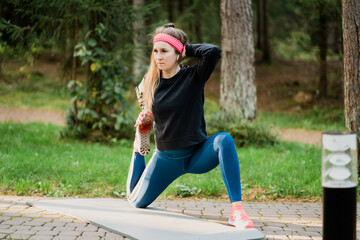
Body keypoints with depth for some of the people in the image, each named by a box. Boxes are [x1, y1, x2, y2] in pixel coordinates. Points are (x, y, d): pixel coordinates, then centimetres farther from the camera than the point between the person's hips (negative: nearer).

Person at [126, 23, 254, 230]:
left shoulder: (193, 77, -14)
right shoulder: (149, 83, -3)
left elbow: (214, 51, -33)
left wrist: (188, 49, -19)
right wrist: (140, 142, 17)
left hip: (197, 155, -4)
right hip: (166, 158, 4)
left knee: (224, 140, -36)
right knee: (137, 202, 13)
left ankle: (237, 209, -39)